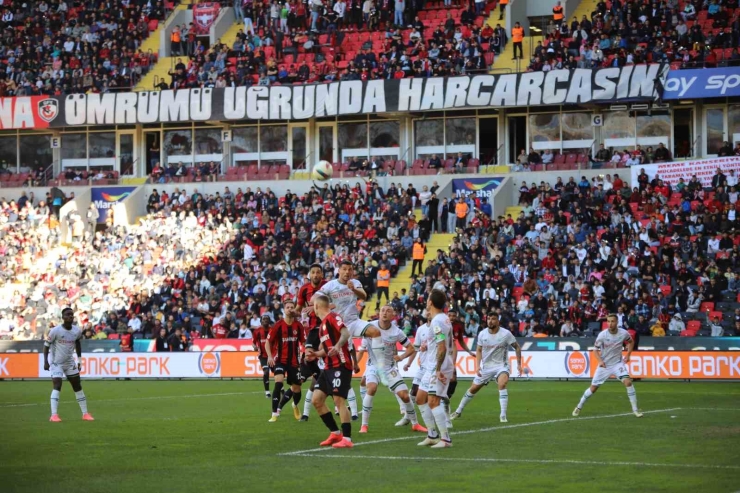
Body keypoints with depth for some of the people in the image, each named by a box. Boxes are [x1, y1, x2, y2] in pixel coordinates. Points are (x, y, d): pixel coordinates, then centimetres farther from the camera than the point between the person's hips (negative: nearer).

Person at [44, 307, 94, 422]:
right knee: (57, 387, -19)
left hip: (70, 363, 5)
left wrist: (79, 360, 14)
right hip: (56, 363, -5)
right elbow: (46, 345, -11)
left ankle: (85, 413, 18)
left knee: (78, 387, 9)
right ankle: (54, 415, -22)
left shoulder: (77, 331, -6)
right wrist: (46, 362, -15)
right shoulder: (55, 331, -20)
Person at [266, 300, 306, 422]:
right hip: (280, 360, -3)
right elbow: (268, 342, -2)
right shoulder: (278, 325, -10)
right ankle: (274, 413, -21)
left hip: (294, 361, 3)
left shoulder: (298, 326, -2)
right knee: (278, 383, -26)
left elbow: (304, 342, 8)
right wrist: (270, 356, -16)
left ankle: (295, 405, 46)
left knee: (296, 389, 10)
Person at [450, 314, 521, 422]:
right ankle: (459, 411, 31)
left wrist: (519, 364, -7)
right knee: (473, 388, 11)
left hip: (501, 365, -3)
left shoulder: (506, 334, -15)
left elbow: (517, 347, -2)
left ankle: (503, 415, -27)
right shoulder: (482, 334, -6)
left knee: (502, 384, -32)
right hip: (486, 366, 3)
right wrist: (477, 365, -6)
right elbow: (479, 350, 7)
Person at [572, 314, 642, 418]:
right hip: (604, 365, 0)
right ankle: (579, 407, 26)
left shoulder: (623, 333, -13)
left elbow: (631, 342, 10)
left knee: (628, 382, -21)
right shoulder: (602, 335, -18)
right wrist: (600, 360, -25)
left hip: (618, 363, 0)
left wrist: (628, 355, 0)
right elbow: (595, 350, -7)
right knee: (593, 388, 4)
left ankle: (635, 409, -12)